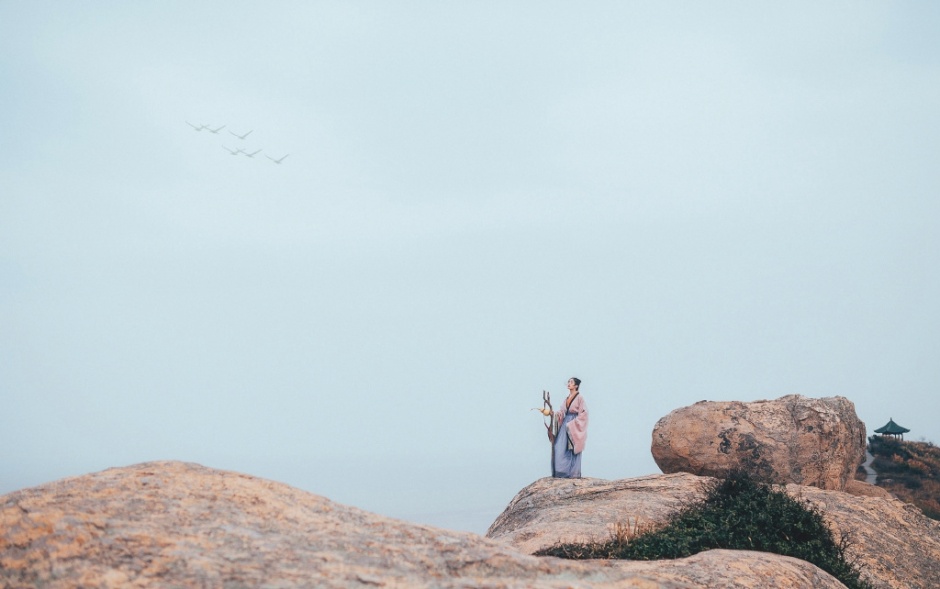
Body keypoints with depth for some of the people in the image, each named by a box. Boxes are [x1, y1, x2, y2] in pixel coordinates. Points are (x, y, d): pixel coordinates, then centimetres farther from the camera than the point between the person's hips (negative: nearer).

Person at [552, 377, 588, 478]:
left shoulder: (579, 398, -8)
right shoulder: (567, 398, 14)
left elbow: (583, 414, -13)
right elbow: (563, 411, 14)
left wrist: (572, 424, -15)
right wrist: (553, 413, -3)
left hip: (574, 427, -7)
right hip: (565, 425, 7)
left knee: (572, 450, -4)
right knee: (560, 448, 2)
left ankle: (574, 473, 3)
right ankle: (563, 472, 7)